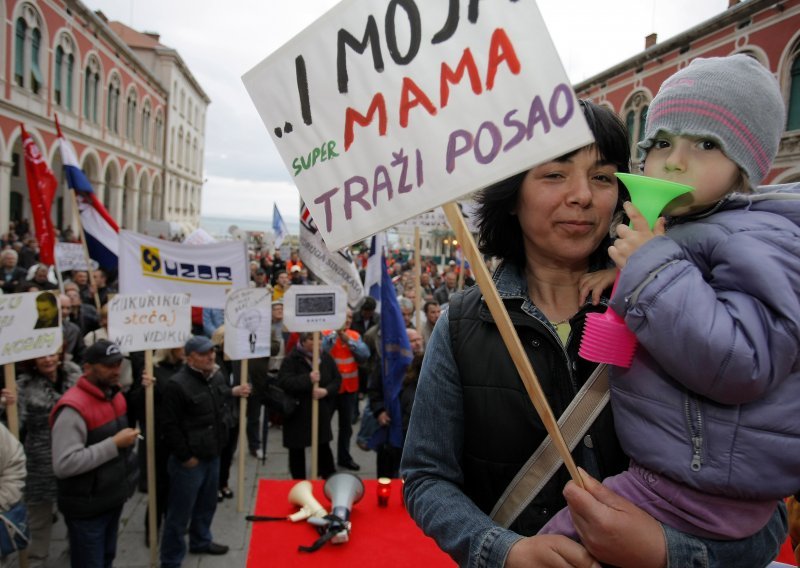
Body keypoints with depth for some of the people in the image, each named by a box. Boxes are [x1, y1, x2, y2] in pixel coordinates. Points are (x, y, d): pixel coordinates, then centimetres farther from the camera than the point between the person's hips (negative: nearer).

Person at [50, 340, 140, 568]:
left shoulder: (115, 395, 5)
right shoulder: (73, 408, -23)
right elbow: (63, 465, -31)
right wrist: (114, 444, -28)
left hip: (113, 500, 8)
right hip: (87, 508, -8)